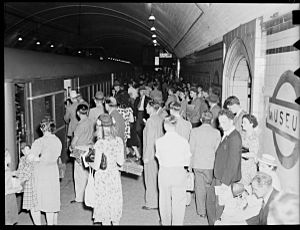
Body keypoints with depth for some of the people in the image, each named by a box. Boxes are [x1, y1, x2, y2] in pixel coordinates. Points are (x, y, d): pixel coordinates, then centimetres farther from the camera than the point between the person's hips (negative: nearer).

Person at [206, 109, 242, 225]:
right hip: (218, 177, 9)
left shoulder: (234, 137, -21)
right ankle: (212, 223, 35)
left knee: (220, 206, 3)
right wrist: (217, 177, 14)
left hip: (227, 180, -9)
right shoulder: (226, 135, 8)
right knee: (210, 200, 19)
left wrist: (225, 182, -21)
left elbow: (233, 162, -23)